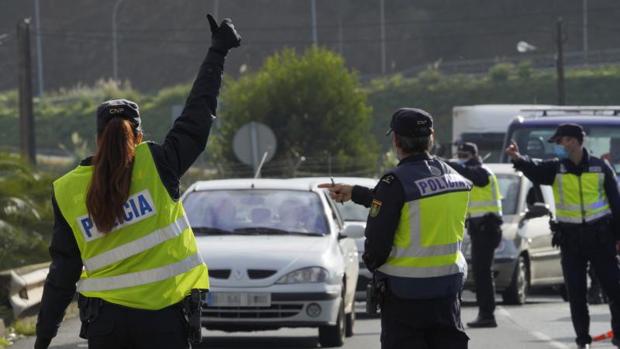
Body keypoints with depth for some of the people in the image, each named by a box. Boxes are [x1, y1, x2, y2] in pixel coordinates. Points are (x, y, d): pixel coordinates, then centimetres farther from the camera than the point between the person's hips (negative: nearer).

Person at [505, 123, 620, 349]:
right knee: (576, 292, 3)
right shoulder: (556, 169, -1)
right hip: (570, 239, 1)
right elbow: (534, 171, -21)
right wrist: (518, 159, -43)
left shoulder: (600, 168, -2)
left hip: (600, 236, -1)